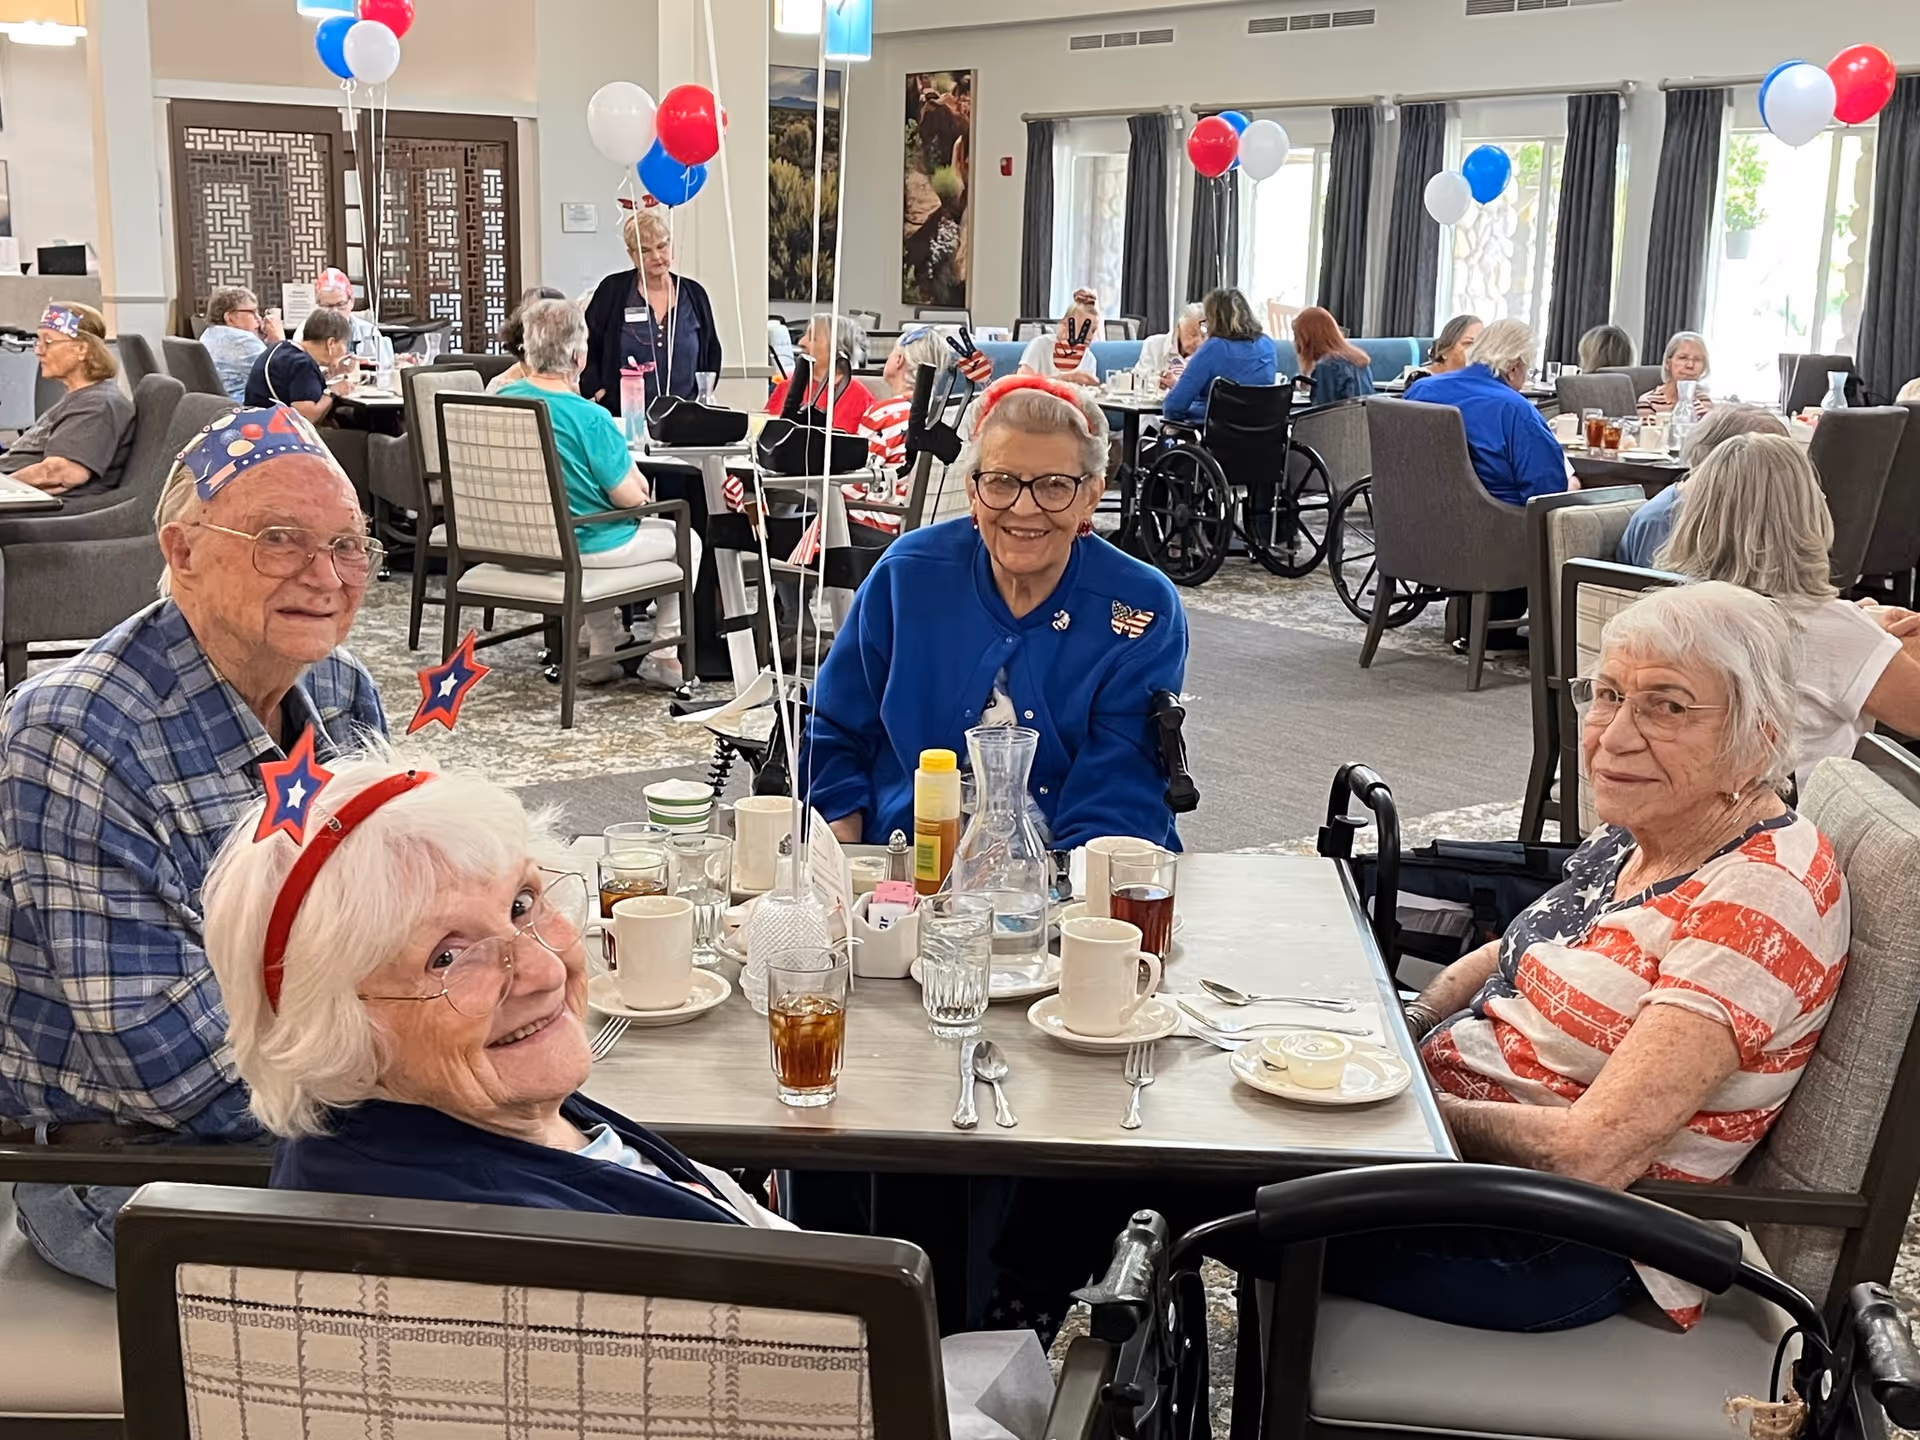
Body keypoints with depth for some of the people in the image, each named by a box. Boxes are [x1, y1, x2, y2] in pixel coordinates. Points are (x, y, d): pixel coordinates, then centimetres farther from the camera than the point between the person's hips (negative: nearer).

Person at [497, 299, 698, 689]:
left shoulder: (504, 399, -6)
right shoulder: (589, 417, -27)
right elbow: (630, 497, -21)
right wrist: (637, 481, 1)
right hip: (582, 546, -7)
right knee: (685, 539, 17)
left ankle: (604, 653, 37)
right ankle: (664, 656, 21)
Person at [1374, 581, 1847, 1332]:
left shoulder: (1762, 897, -24)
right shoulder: (1637, 832, 1)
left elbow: (1592, 1154, -28)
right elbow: (1514, 953, 18)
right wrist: (1407, 1027, -1)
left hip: (1567, 1248, -8)